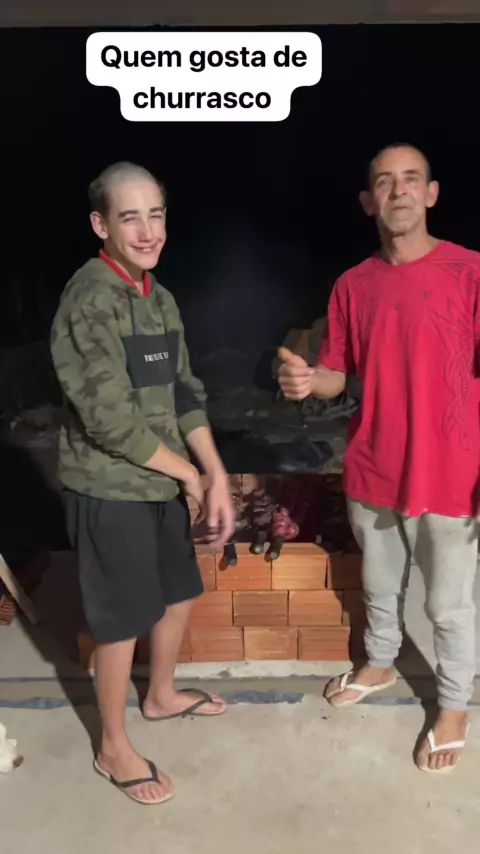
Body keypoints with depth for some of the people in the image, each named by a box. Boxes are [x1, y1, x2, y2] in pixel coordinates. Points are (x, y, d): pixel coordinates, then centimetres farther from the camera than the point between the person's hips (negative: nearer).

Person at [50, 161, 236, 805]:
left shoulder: (160, 299, 6)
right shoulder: (88, 301, -20)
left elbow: (184, 394, 6)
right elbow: (110, 421, -24)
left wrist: (217, 477, -5)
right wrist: (191, 475, -12)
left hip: (161, 481, 8)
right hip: (109, 490, -8)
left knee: (179, 594, 21)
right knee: (122, 620, 7)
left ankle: (163, 695, 47)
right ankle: (114, 748, 30)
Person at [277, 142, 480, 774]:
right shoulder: (352, 285, 2)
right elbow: (337, 377, 6)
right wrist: (307, 380, -18)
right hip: (372, 473, 4)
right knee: (380, 587, 24)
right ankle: (379, 664, 49)